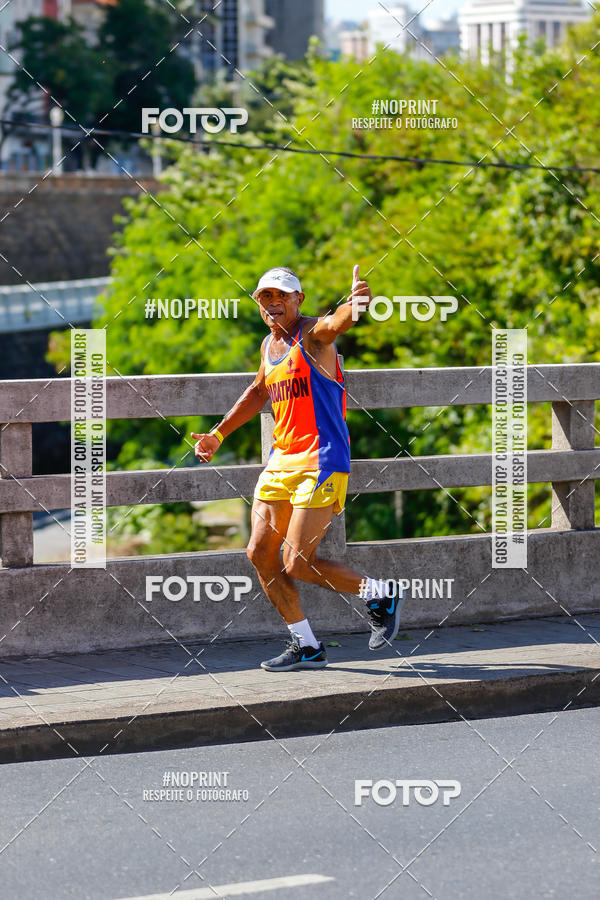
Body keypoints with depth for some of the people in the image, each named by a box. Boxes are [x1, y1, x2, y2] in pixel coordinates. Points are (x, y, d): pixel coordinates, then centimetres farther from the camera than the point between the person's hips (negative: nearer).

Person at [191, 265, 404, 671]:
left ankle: (380, 596, 10)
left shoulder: (313, 334, -11)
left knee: (297, 564, -12)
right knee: (260, 553, 3)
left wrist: (356, 305, -59)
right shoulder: (269, 345, 13)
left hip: (321, 462, -8)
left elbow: (337, 322, -36)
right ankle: (306, 646, 14)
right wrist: (218, 435, 33)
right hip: (281, 461, 8)